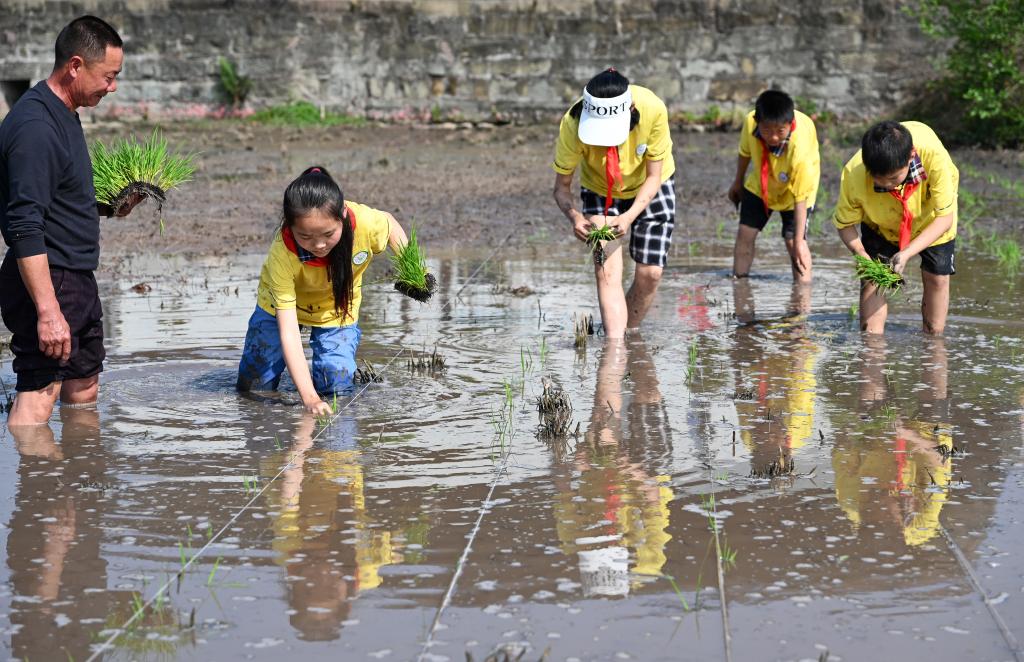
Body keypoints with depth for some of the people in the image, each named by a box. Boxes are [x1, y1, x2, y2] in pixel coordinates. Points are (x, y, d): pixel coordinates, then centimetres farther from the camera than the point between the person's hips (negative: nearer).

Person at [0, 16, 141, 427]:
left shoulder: (65, 115, 12)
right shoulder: (35, 127, -20)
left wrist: (107, 208, 10)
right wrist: (47, 311, -29)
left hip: (78, 280, 10)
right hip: (47, 283, -10)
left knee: (83, 393, 16)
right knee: (36, 400, -13)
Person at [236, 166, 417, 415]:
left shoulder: (366, 223, -37)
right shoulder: (282, 255, -41)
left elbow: (388, 221, -7)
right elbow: (288, 329, -42)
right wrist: (308, 397, -49)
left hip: (338, 309, 1)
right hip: (281, 307, -1)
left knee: (336, 388, -12)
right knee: (254, 386, 1)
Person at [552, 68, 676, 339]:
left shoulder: (653, 110, -36)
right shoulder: (573, 124, -35)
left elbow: (653, 177, -23)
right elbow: (561, 187, -23)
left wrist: (628, 217, -38)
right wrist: (575, 216, -45)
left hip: (648, 189, 1)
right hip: (600, 192, 0)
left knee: (650, 273, -3)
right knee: (607, 270, -17)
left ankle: (628, 335, 18)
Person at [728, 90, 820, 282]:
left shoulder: (800, 150, -43)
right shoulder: (750, 122, -32)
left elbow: (800, 198, -34)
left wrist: (799, 242, -31)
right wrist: (738, 183, 10)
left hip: (793, 191, -4)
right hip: (760, 185, 4)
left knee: (792, 241, -12)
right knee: (745, 234, 5)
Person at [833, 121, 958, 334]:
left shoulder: (933, 155, -45)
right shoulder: (854, 175, -41)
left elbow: (944, 218, -34)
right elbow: (845, 224, -22)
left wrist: (907, 253, -44)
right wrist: (863, 257, -40)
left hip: (930, 218, 0)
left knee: (937, 278, 4)